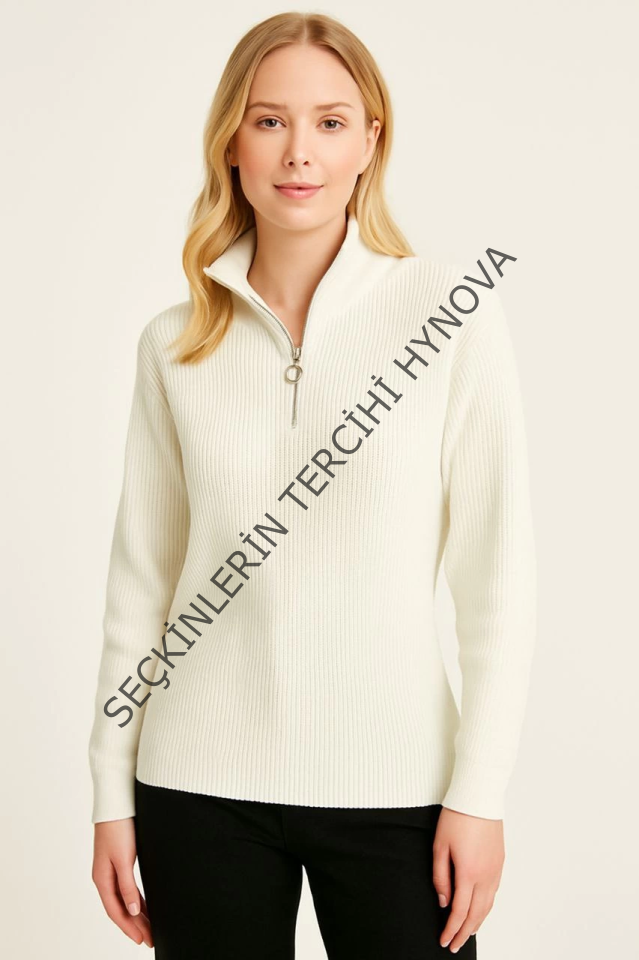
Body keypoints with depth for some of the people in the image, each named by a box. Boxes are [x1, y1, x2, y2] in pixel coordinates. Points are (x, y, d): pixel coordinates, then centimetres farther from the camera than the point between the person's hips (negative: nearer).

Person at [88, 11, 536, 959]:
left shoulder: (451, 311, -5)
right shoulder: (174, 344, 2)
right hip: (203, 782, 2)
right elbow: (141, 575, 6)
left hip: (394, 782, -1)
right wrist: (111, 795, 6)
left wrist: (480, 791, -6)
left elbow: (497, 568, -5)